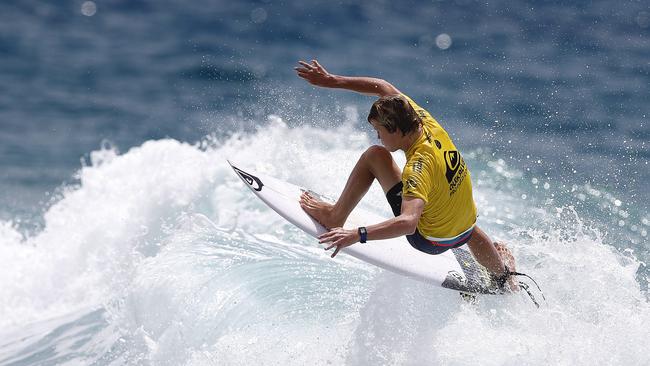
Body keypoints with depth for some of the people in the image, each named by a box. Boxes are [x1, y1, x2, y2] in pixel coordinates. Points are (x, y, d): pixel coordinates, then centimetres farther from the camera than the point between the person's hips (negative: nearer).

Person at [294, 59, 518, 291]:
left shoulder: (418, 167, -34)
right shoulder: (423, 120, -13)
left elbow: (408, 222, -46)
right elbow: (384, 88, 0)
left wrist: (357, 234, -50)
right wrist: (331, 81, -2)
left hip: (429, 241, -7)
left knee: (374, 156, -10)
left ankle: (335, 217, 1)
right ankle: (503, 274, 71)